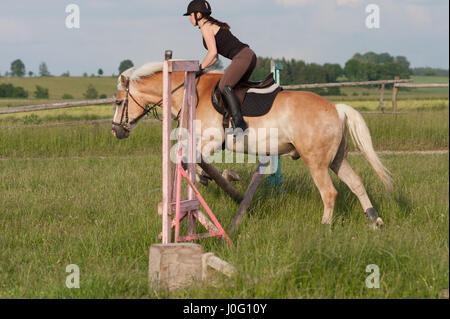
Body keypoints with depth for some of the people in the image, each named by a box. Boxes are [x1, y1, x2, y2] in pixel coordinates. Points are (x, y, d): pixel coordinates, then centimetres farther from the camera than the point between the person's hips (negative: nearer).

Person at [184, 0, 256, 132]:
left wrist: (200, 68, -4)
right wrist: (198, 68, 18)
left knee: (224, 86, -20)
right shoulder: (213, 25, 25)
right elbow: (215, 57, 26)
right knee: (236, 87, 18)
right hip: (249, 55, 11)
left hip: (242, 57, -11)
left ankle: (238, 122, -30)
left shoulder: (206, 27, -5)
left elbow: (213, 52, -15)